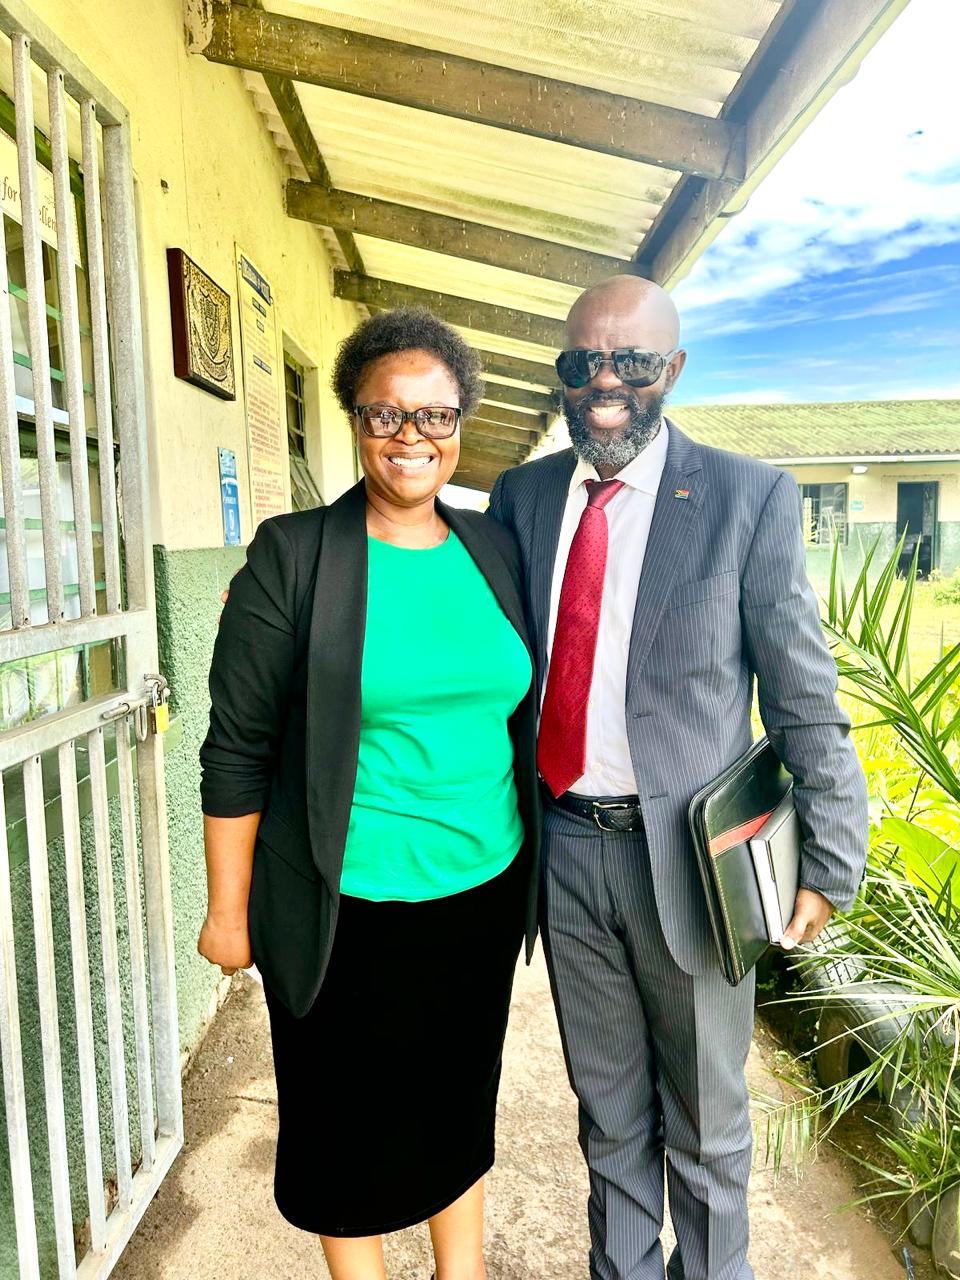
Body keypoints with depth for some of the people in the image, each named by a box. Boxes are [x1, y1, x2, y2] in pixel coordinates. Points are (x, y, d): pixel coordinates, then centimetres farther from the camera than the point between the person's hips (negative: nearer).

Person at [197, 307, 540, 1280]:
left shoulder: (492, 546, 2)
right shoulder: (293, 554, -11)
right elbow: (237, 748, -8)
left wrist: (534, 858, 11)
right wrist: (229, 911, -6)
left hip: (484, 890, 4)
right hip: (350, 907, -4)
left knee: (461, 1102, 23)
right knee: (350, 1124, 16)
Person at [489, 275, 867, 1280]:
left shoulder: (748, 498, -9)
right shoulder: (520, 496, 2)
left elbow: (805, 699, -7)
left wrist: (828, 863, -7)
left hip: (685, 855, -3)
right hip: (563, 847, 4)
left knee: (705, 1122, 20)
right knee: (608, 1110, 24)